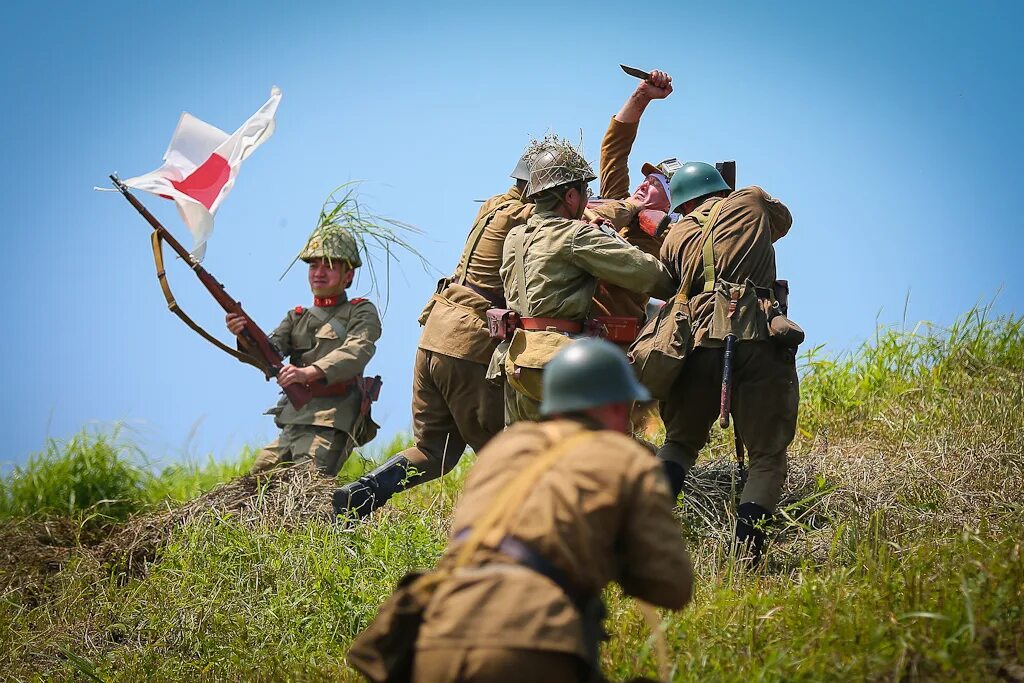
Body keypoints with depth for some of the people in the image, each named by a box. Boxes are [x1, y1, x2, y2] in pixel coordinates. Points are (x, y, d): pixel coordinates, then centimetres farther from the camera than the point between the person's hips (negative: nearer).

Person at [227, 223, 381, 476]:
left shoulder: (361, 312, 7)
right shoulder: (297, 318, 23)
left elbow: (357, 352, -13)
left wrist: (308, 373, -30)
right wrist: (246, 337, -19)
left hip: (330, 428, -6)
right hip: (291, 427, 6)